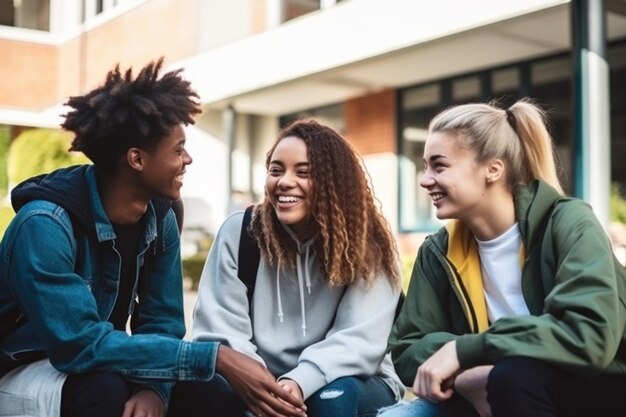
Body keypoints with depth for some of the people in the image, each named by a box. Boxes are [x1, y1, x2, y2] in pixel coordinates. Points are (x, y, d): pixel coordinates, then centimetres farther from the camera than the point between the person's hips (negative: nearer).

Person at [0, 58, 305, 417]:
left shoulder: (160, 218, -8)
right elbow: (79, 345, -34)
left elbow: (162, 320, -6)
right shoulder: (46, 224, -28)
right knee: (106, 388, -35)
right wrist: (213, 356, -36)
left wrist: (153, 388, -29)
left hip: (99, 368, 5)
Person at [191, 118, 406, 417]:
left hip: (353, 385, 0)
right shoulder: (239, 231, -4)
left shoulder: (367, 245, -8)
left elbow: (359, 340, -18)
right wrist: (252, 381, -30)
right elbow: (218, 330, -10)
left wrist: (301, 381, -37)